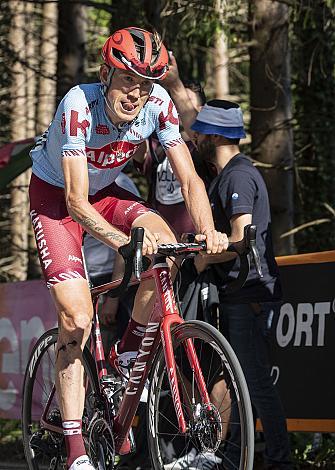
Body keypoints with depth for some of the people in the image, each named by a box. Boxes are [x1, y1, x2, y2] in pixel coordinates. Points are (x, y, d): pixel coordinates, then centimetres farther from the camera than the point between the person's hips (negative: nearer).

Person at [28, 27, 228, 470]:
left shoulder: (159, 104, -22)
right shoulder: (79, 105, -34)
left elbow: (189, 177, -21)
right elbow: (76, 201, -37)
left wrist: (208, 232, -39)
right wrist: (122, 239, -53)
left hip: (105, 191, 4)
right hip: (55, 196, -4)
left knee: (165, 245, -25)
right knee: (77, 317, -15)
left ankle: (127, 356, -2)